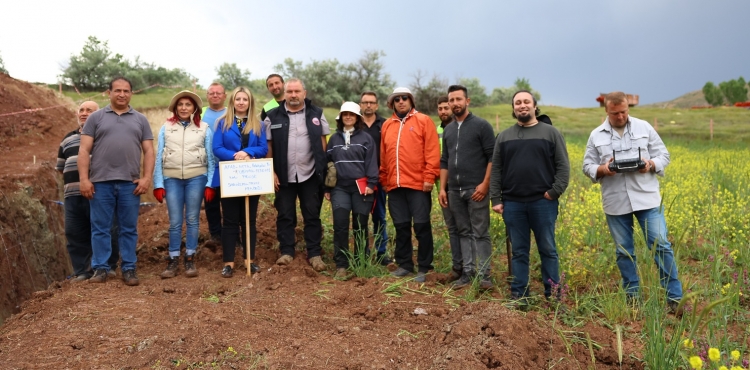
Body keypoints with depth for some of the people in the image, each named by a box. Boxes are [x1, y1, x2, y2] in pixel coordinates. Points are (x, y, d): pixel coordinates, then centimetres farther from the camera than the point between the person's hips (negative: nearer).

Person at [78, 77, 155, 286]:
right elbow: (84, 150, 4)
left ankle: (129, 269, 12)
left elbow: (148, 151, 8)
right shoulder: (96, 118, 9)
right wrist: (84, 179, -6)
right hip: (100, 182, -1)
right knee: (100, 228, 4)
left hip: (130, 183, 1)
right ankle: (100, 268, 12)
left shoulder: (140, 120, 13)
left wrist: (147, 178, -4)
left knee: (129, 229, 5)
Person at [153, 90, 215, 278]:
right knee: (175, 222, 3)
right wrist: (158, 184, 0)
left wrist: (210, 184, -2)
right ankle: (173, 260, 13)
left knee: (192, 220, 5)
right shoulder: (166, 128, 7)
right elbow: (158, 157, 7)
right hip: (172, 179, 1)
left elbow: (211, 158, 4)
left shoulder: (204, 128, 5)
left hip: (196, 178, -1)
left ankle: (190, 259, 15)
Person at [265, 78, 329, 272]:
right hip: (284, 175, 0)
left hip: (310, 174, 0)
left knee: (312, 214, 5)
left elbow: (323, 142, 5)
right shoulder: (273, 116, 2)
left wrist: (322, 169, -2)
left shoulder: (316, 114, 3)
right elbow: (268, 146, 2)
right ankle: (286, 252, 20)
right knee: (285, 215, 8)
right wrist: (271, 172, -4)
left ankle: (314, 254, 14)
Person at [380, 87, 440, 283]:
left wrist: (429, 177, -12)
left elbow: (432, 152, -6)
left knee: (421, 226, -1)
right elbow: (383, 155, 16)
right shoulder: (387, 125, 14)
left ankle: (424, 268, 9)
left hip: (418, 184, -4)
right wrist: (384, 179, 14)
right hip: (395, 185, 5)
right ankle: (405, 265, 22)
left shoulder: (423, 121, 1)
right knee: (401, 226, 11)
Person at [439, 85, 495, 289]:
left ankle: (483, 275, 1)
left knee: (480, 233, -3)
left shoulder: (481, 125, -3)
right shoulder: (448, 130, 14)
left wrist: (485, 185, -15)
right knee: (464, 233, 9)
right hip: (455, 190, 6)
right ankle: (467, 272, 15)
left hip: (476, 189, -5)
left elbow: (493, 157, -7)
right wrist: (442, 188, 9)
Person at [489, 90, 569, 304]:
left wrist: (554, 192, -10)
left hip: (543, 202, -2)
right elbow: (496, 170, 9)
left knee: (548, 249, 5)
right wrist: (496, 199, 2)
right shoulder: (504, 136, 12)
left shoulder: (551, 133, 4)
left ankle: (553, 294, 17)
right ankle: (518, 294, 17)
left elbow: (563, 166, 0)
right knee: (518, 251, 8)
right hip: (513, 203, 2)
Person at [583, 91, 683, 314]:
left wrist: (651, 164, -15)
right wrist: (602, 169, -16)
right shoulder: (596, 135, 4)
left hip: (646, 198, -1)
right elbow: (588, 167, 5)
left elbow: (663, 155, 7)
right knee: (623, 251, 9)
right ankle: (632, 295, 23)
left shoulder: (644, 128, 4)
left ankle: (674, 297, 9)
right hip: (616, 202, 1)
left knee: (661, 245, -2)